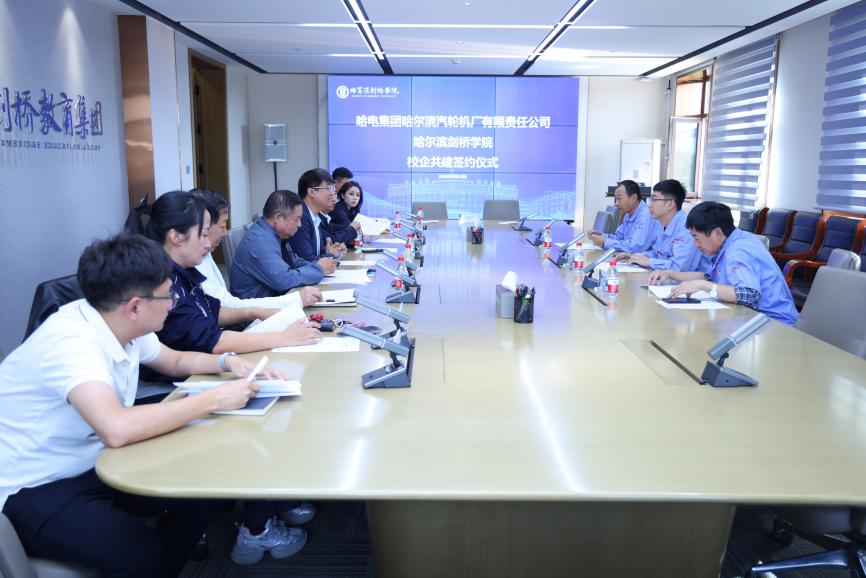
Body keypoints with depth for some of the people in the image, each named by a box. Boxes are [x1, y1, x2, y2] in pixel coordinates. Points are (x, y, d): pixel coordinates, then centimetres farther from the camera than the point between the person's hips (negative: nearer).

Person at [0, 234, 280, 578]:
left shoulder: (121, 325, -3)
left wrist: (228, 363, -4)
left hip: (91, 466, 8)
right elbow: (117, 429, -44)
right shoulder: (71, 342, -29)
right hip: (34, 489, -8)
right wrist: (214, 399, -34)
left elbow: (174, 361, 15)